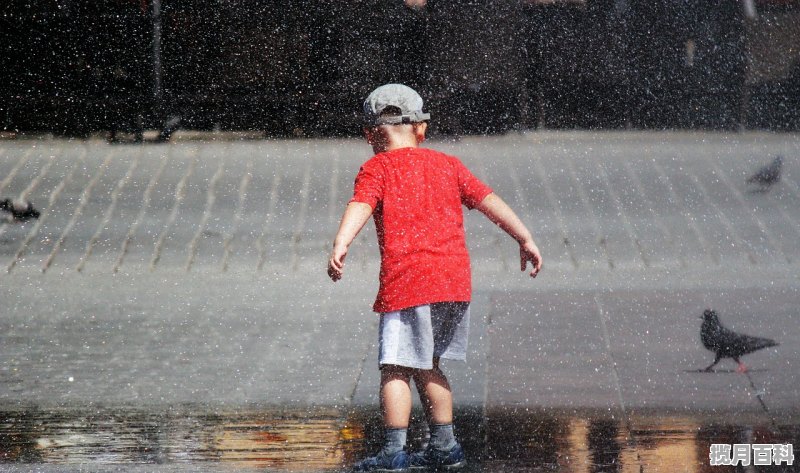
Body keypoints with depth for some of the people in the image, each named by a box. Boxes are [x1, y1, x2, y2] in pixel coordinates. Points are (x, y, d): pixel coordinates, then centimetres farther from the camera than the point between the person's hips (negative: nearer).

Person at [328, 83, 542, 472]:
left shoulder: (378, 168, 4)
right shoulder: (447, 164, 19)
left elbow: (361, 205, -14)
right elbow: (488, 200, 14)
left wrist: (341, 244, -28)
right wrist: (525, 239, 15)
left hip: (405, 281, -6)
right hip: (455, 280, 6)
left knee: (395, 368, -4)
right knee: (426, 365, 20)